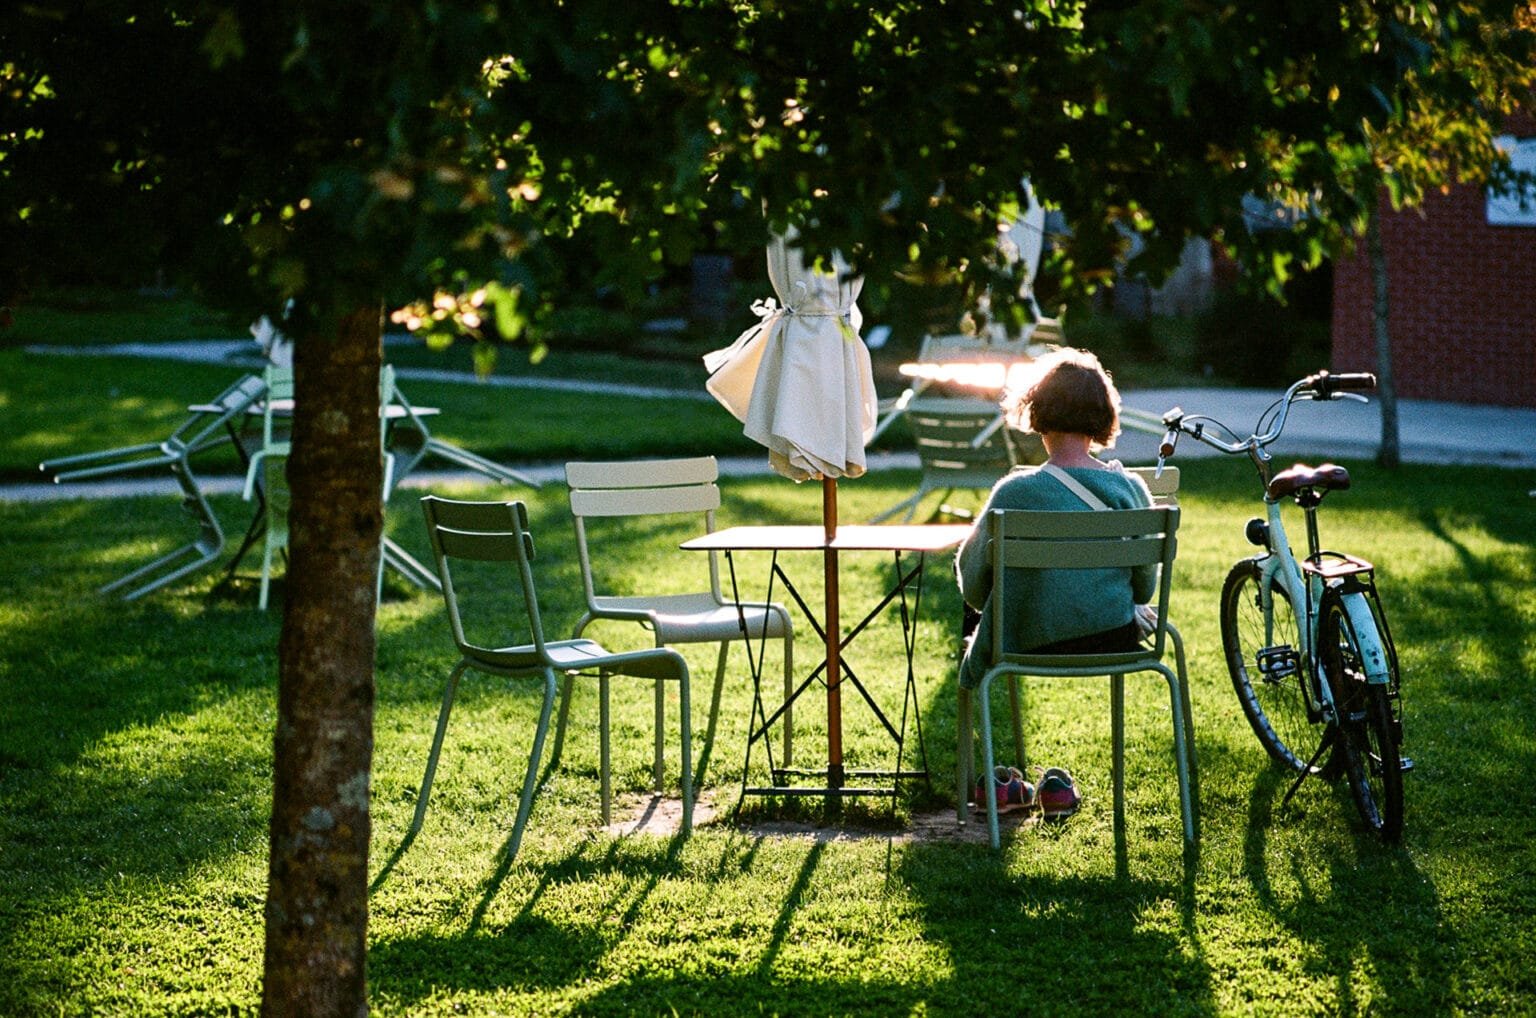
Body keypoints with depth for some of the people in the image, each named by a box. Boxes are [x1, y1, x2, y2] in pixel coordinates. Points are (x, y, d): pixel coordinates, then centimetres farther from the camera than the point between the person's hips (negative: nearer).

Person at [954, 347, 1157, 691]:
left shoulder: (1014, 492, -15)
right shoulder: (1131, 488, -7)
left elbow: (973, 588, -5)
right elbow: (1145, 589, 5)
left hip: (1036, 645, -2)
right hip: (1118, 642, 3)